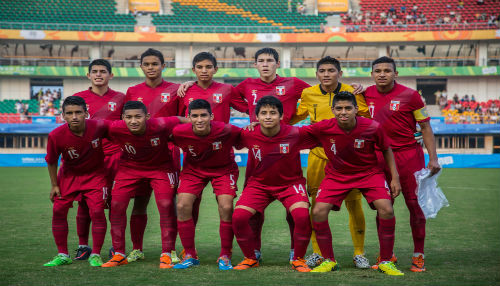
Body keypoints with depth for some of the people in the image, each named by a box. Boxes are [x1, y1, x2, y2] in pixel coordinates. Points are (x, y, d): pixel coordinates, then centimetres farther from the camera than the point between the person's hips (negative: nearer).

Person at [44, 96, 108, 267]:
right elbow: (51, 161, -7)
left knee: (97, 211, -12)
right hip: (69, 174, 1)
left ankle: (95, 255, 3)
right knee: (58, 210, -4)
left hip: (95, 174, -1)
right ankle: (62, 255, 11)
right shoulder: (56, 135, -25)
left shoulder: (99, 127, -27)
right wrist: (54, 185, -2)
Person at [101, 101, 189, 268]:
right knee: (116, 204, -6)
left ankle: (166, 255, -1)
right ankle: (119, 255, 8)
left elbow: (179, 120, -12)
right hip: (129, 167, 2)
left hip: (160, 166, -2)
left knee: (166, 205, -15)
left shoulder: (160, 126, -32)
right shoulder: (116, 129, -27)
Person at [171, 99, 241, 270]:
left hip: (223, 169, -2)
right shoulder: (180, 132, -24)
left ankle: (225, 256, -2)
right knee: (182, 206, -14)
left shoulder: (226, 131, -30)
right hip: (193, 169, 2)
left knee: (226, 207, -19)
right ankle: (190, 256, 1)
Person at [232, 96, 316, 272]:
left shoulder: (295, 134, -19)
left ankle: (298, 260, -1)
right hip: (259, 183, 2)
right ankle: (250, 258, 9)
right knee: (238, 217, -17)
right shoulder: (248, 135, -14)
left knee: (302, 216, -27)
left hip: (290, 183, -2)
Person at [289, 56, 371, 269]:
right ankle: (317, 252, 14)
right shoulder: (308, 94, 4)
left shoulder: (352, 93, 0)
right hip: (319, 154, 1)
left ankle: (359, 253, 9)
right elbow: (296, 117, 20)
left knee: (354, 204, -2)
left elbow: (369, 118, 10)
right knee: (317, 204, 1)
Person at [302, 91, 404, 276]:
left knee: (386, 210, -21)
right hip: (336, 175, 1)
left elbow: (386, 149, -2)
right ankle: (329, 261, 5)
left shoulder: (372, 127, -19)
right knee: (318, 212, -16)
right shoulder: (323, 128, -19)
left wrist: (395, 177, -3)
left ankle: (386, 262, -2)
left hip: (369, 173, -1)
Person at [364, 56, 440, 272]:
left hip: (409, 155, -3)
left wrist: (433, 158, -8)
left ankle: (418, 256, 7)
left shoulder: (409, 95, -6)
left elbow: (425, 127, -2)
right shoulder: (367, 94, 3)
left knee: (415, 204, -2)